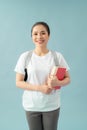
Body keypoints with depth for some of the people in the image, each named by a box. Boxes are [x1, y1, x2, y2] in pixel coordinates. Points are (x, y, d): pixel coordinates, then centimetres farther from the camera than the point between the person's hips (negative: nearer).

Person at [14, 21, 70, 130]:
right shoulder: (25, 57, -7)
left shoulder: (57, 56, -5)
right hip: (31, 106, 0)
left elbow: (67, 79, 2)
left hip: (52, 106, 1)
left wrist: (57, 83, -20)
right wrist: (39, 88, -18)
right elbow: (18, 82, -5)